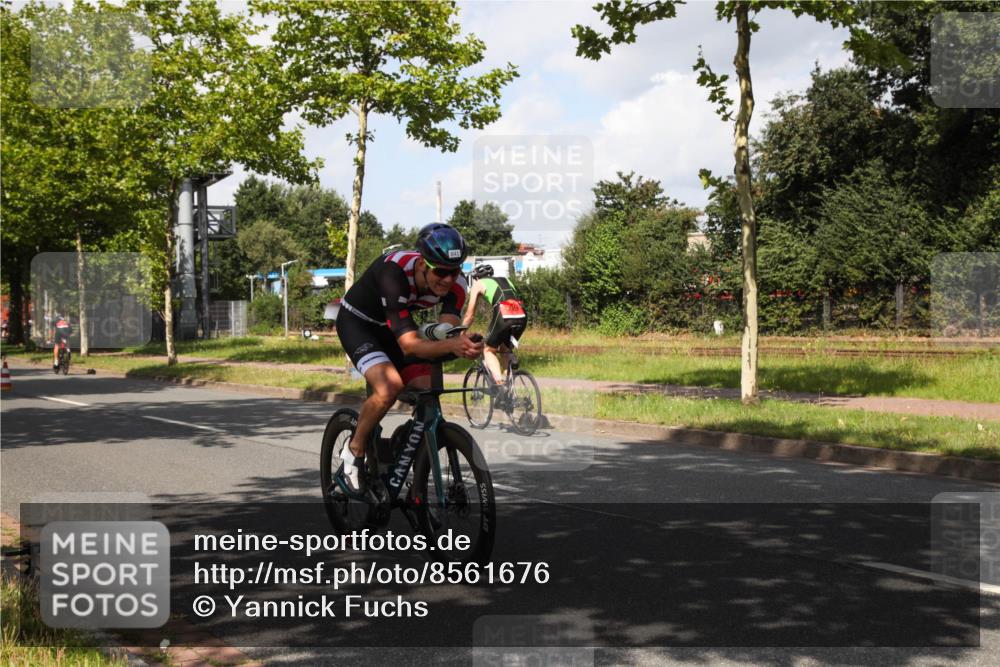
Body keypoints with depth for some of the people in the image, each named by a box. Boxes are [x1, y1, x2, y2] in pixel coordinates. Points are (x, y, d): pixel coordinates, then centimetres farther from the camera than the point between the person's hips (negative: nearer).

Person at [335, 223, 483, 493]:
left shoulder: (455, 284, -22)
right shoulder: (394, 271, -39)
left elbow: (446, 332, -30)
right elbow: (409, 343, -44)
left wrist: (462, 344, -54)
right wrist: (451, 345, -61)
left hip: (393, 326, 6)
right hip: (357, 321, -6)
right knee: (389, 387, -30)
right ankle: (354, 452, -6)